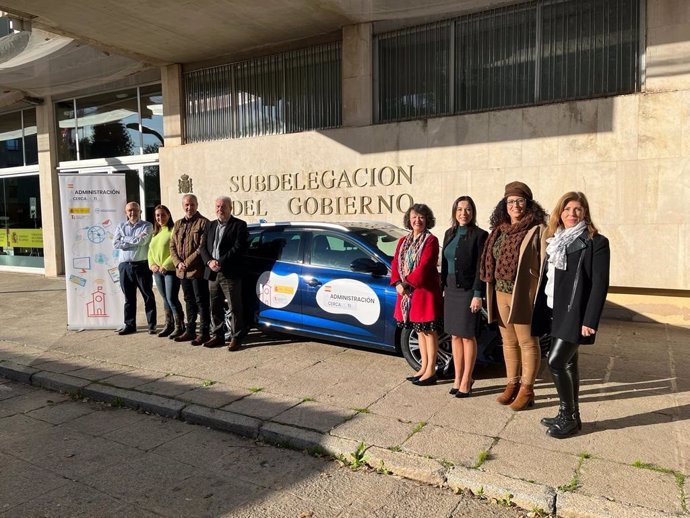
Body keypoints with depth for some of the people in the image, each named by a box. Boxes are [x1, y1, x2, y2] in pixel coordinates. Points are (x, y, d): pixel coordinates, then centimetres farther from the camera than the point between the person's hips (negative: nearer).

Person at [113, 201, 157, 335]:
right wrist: (135, 241, -9)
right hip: (125, 266, 4)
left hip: (142, 265, -3)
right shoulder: (121, 226, 12)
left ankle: (152, 325, 9)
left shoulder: (146, 226, 1)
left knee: (148, 296, 2)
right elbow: (115, 244, -2)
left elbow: (142, 240, -16)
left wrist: (125, 239, -4)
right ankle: (129, 325, 20)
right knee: (128, 297, 11)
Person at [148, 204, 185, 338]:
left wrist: (166, 265, -18)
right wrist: (152, 264, 1)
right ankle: (169, 325, 21)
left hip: (171, 270, -7)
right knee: (165, 299, 12)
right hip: (157, 271, 7)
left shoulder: (173, 230, -8)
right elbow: (150, 250, 18)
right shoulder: (155, 233, 16)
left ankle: (179, 326, 1)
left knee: (172, 298, -9)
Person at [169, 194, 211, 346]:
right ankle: (190, 331, 25)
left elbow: (203, 247, -14)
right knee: (189, 301, 15)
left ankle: (203, 333, 5)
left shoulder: (203, 223, -6)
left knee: (201, 302, -1)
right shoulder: (178, 224, 15)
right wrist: (178, 263, -4)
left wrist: (188, 263, -15)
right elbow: (172, 246, 13)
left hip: (198, 270, -7)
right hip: (182, 271, 7)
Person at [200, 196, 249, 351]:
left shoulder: (239, 225, -2)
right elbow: (203, 247, 12)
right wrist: (209, 262, -7)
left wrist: (220, 262, -16)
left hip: (230, 274, -6)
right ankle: (218, 336, 24)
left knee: (234, 308, -1)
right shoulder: (210, 226, 18)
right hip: (212, 274, 6)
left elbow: (238, 248, -13)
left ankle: (236, 338, 7)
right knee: (215, 308, 13)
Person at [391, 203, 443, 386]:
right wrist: (398, 284, -9)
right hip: (408, 292, 7)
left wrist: (408, 283, -17)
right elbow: (395, 264, 7)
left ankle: (431, 371, 8)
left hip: (426, 291, -7)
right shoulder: (403, 241, 13)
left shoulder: (431, 240, -8)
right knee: (419, 330, 15)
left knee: (429, 331, 1)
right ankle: (424, 367, 25)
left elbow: (424, 266, -18)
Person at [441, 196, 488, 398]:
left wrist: (477, 294, -16)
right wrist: (444, 288, 10)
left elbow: (480, 267, -12)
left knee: (468, 336, 2)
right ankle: (458, 378, 20)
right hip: (451, 289, 6)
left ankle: (466, 380, 13)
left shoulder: (479, 235, -8)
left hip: (468, 291, -6)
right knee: (455, 336, 10)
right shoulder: (449, 233, 10)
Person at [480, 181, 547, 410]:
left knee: (527, 343, 4)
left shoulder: (537, 230, -7)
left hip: (524, 296, -6)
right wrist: (490, 293, 12)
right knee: (509, 342, 14)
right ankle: (512, 384, 27)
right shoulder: (499, 231, 12)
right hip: (501, 294, 6)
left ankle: (527, 390, 15)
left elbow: (545, 264, -11)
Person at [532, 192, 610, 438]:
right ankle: (570, 415, 24)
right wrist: (540, 311, 6)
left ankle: (570, 418, 8)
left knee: (555, 362, -9)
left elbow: (600, 285, -13)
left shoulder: (596, 243, -8)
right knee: (568, 363, 13)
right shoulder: (554, 240, 11)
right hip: (554, 312, 6)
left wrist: (590, 321, -18)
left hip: (574, 315, -6)